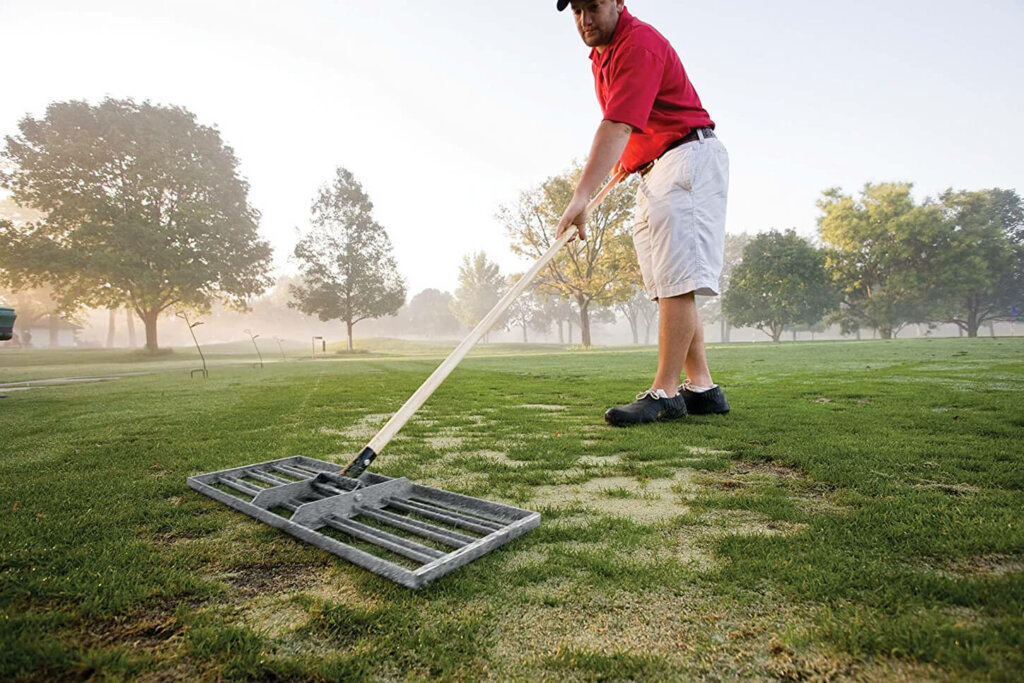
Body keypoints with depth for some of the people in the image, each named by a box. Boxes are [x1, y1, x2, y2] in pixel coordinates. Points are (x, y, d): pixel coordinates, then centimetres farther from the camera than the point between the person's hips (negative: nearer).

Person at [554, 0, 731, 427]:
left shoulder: (639, 44, -14)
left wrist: (581, 196, -37)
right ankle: (701, 388, 8)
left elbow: (617, 127, -28)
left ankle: (664, 393, -16)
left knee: (677, 279, -17)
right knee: (667, 283, 4)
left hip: (689, 157, -10)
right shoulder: (601, 53, 17)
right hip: (653, 171, 10)